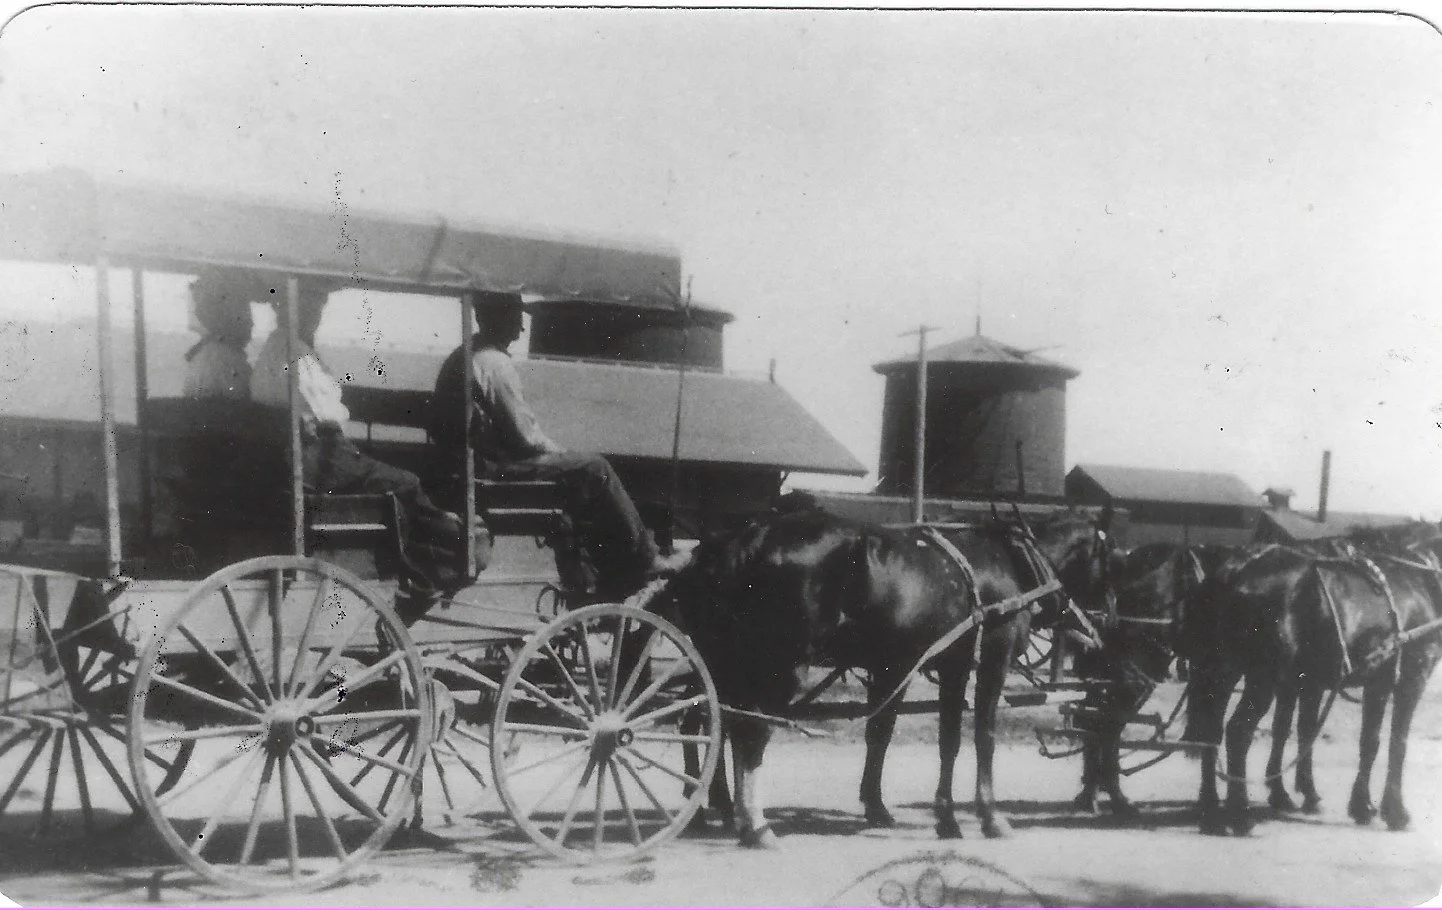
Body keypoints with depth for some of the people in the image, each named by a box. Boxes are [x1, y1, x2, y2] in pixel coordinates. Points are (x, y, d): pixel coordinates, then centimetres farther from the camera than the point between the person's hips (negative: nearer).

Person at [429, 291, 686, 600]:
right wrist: (558, 453, 0)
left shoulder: (462, 357, 14)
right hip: (494, 465, -10)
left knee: (583, 478, 17)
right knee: (594, 469, -8)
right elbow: (524, 434, -18)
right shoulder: (495, 364, -18)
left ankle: (614, 579, 16)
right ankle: (644, 560, -1)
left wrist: (555, 453, 16)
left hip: (479, 458, 10)